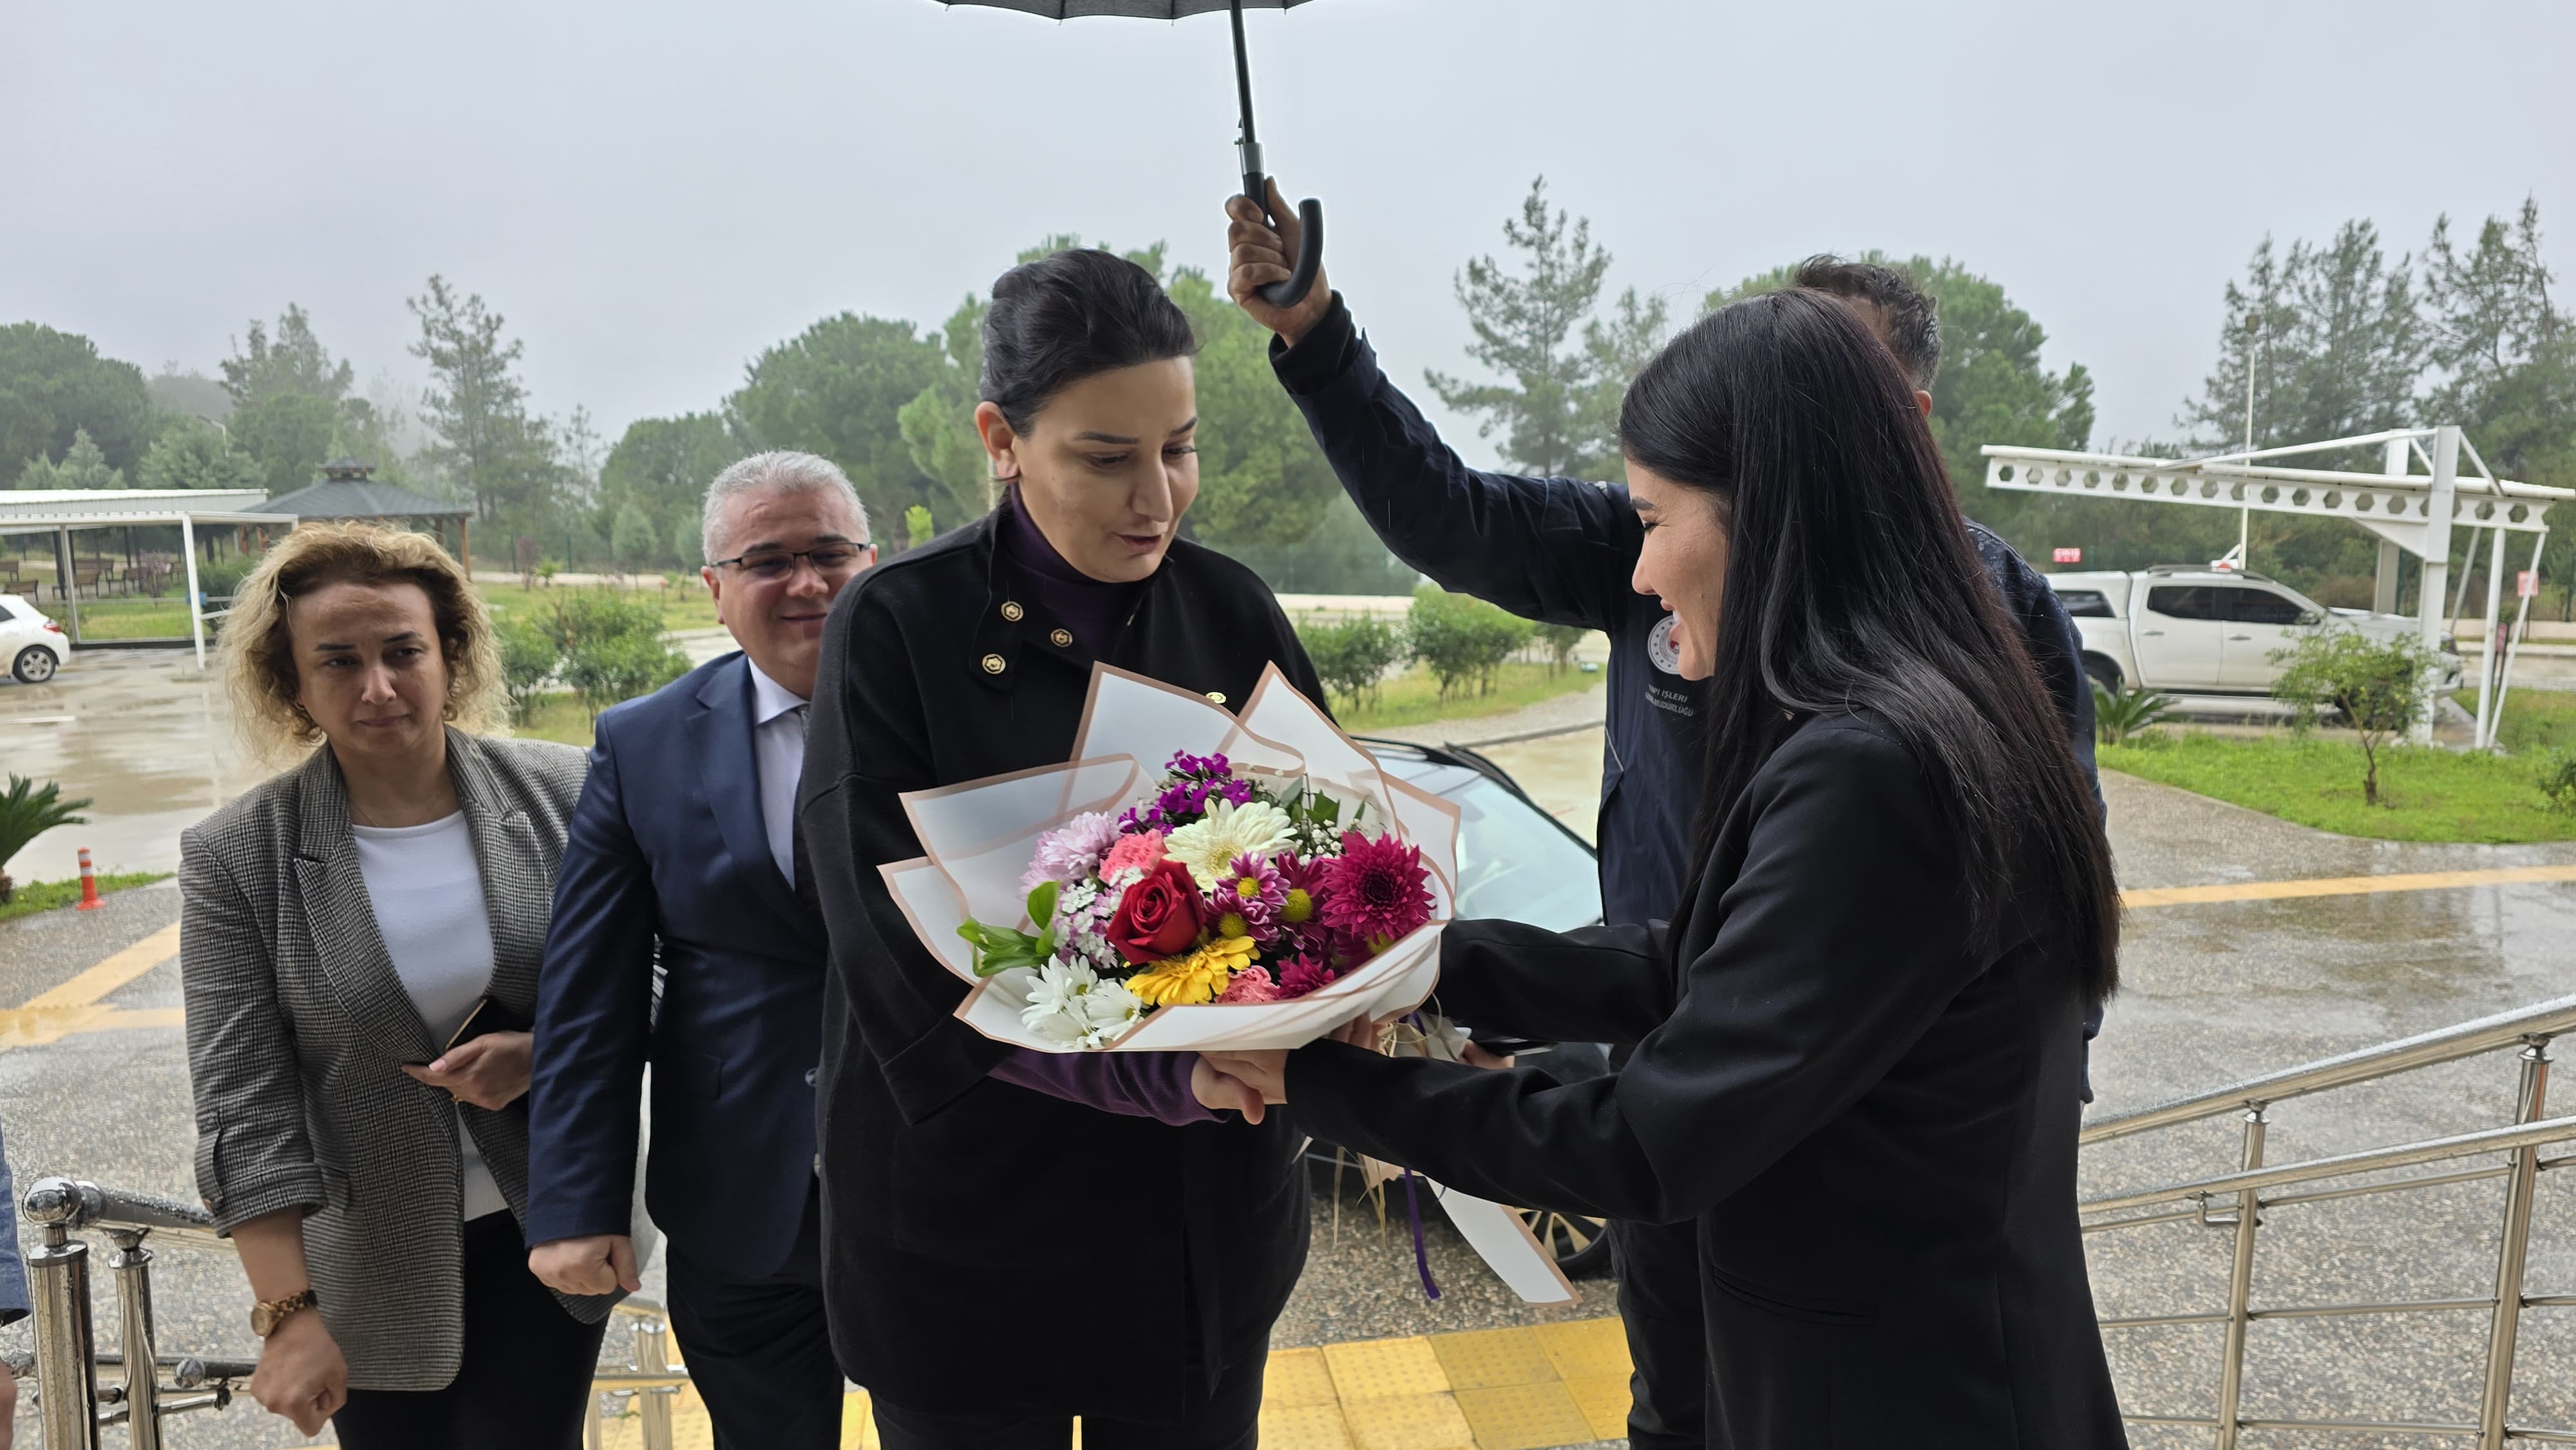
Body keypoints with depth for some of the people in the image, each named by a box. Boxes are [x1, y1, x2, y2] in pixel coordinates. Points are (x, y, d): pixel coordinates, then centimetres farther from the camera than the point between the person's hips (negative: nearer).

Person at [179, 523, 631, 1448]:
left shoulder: (562, 795, -8)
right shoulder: (235, 858, -8)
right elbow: (243, 1105, -9)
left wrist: (546, 1052, -18)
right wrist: (288, 1313, -12)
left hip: (549, 1233, 0)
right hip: (371, 1264, 0)